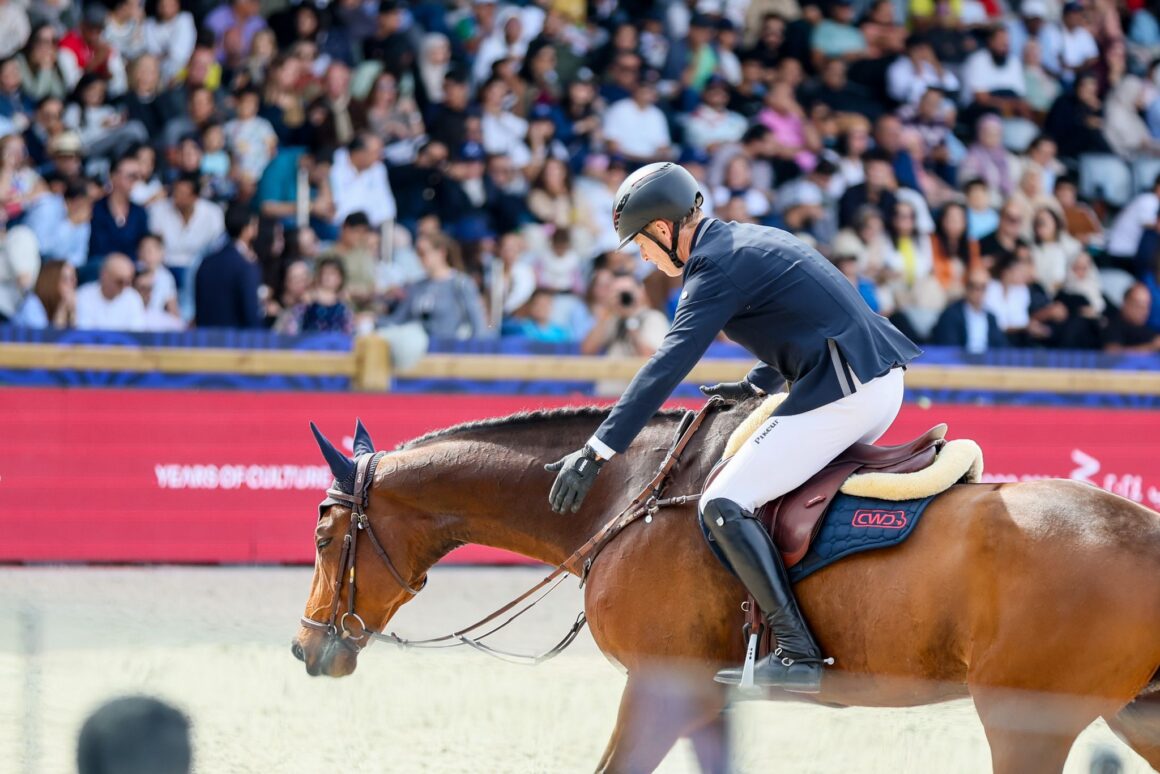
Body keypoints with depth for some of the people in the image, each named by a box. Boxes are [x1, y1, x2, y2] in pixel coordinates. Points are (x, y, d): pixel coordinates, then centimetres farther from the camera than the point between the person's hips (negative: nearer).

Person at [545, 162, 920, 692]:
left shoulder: (717, 265, -10)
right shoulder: (754, 240, 18)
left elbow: (668, 365, -19)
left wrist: (598, 450, -22)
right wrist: (757, 384, 30)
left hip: (839, 392, -10)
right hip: (883, 380, 10)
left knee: (724, 505, -11)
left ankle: (797, 654, -18)